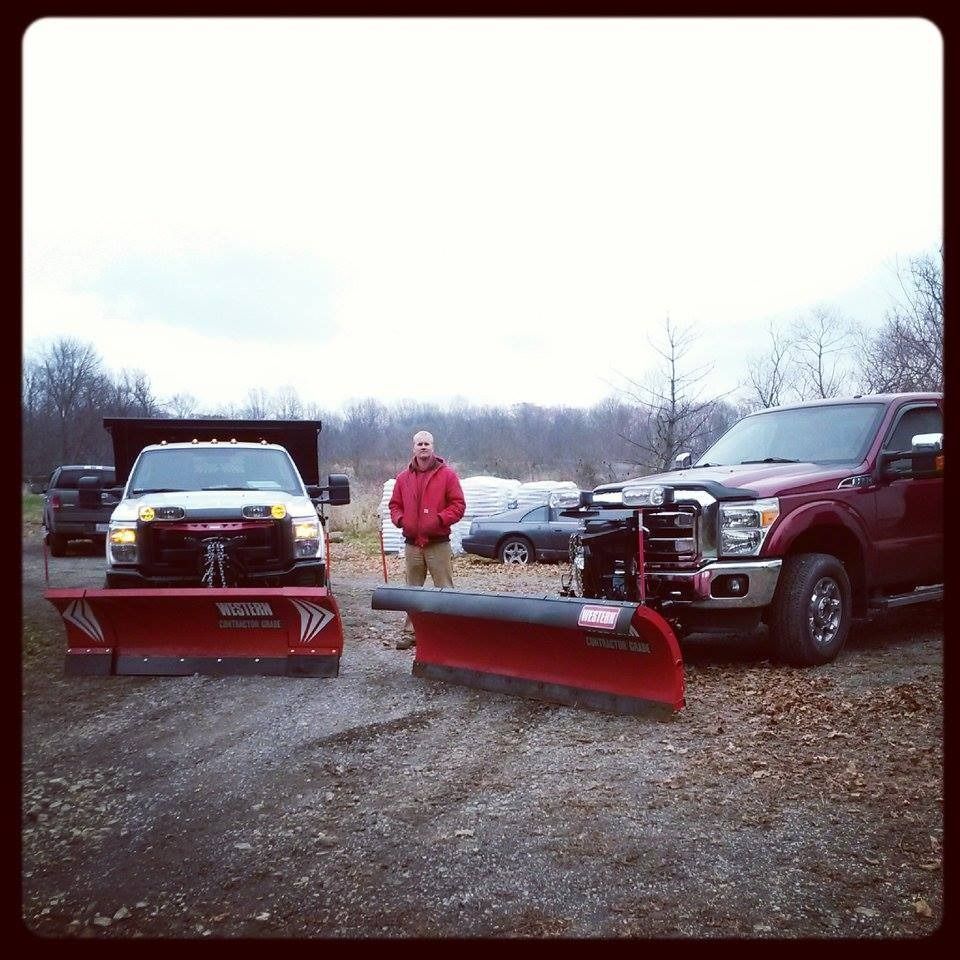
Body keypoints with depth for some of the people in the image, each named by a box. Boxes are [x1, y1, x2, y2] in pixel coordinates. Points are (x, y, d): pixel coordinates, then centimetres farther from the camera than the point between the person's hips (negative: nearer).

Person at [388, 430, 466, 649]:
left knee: (444, 590, -3)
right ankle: (410, 632, 16)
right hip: (412, 544, 4)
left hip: (438, 544, -4)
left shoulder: (447, 474, 0)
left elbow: (458, 505, -3)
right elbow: (395, 505, 18)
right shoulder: (403, 477, 12)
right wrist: (400, 520, -3)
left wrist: (439, 519, -16)